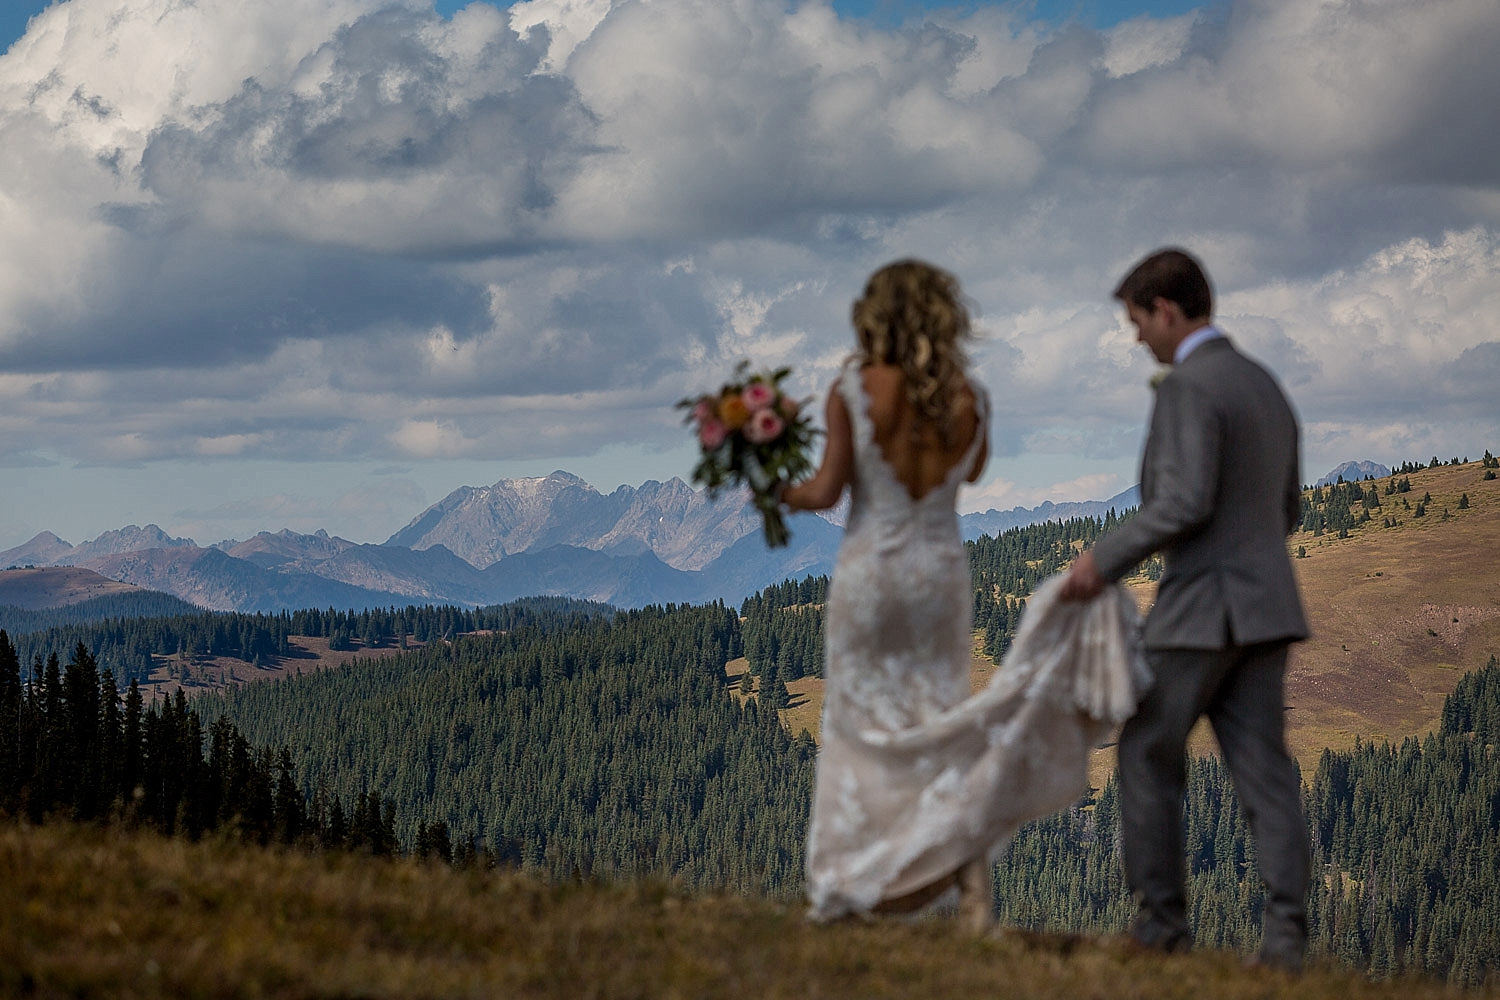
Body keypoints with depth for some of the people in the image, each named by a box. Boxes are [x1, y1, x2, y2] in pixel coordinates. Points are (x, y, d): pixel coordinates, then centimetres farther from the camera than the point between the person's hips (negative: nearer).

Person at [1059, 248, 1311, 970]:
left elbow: (1186, 500, -22)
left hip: (1201, 607, -8)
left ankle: (1162, 918, 9)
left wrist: (1106, 558, -14)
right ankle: (1285, 931, -6)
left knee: (1148, 756, 7)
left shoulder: (1188, 386, -12)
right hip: (1265, 609, 8)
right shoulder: (1267, 388, 16)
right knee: (1263, 771, 3)